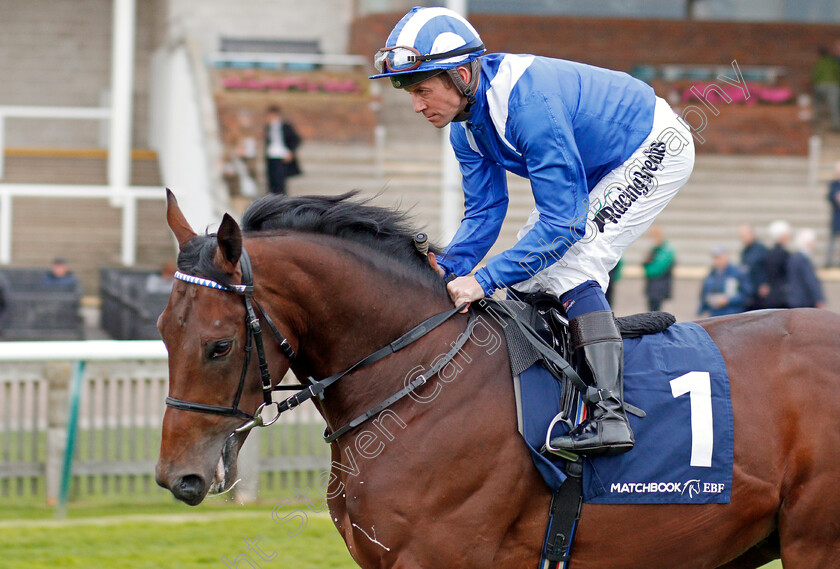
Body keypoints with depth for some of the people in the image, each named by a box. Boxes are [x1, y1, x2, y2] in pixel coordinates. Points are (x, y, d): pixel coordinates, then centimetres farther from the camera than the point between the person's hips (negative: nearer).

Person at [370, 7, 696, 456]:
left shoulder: (529, 103, -37)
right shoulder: (466, 123, -8)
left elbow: (564, 221, -37)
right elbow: (484, 212, -3)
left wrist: (485, 279, -38)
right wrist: (447, 267, -22)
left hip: (656, 147, -10)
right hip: (598, 169, 10)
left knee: (571, 264, -23)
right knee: (528, 271, 6)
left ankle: (609, 415, -31)